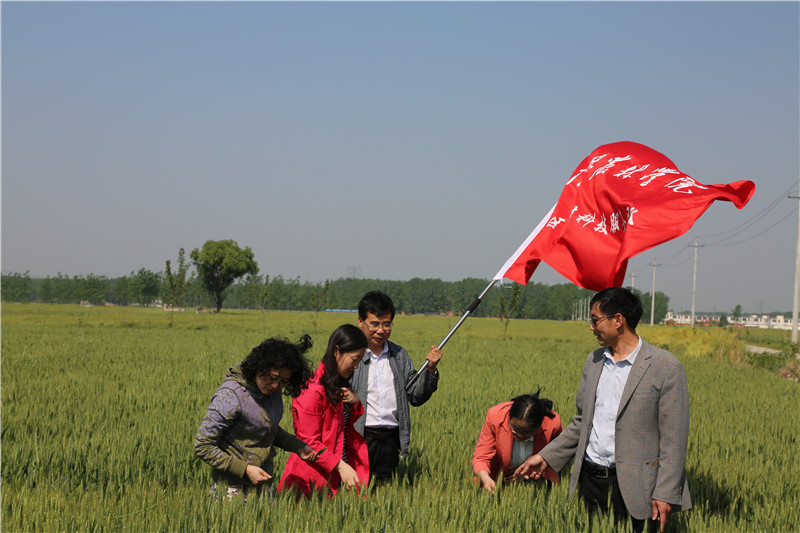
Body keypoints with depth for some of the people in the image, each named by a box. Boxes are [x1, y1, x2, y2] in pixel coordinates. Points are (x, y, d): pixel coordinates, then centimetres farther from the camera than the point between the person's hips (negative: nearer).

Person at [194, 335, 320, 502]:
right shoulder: (230, 396, -22)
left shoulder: (271, 390, 1)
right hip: (234, 488, -7)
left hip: (263, 482, 7)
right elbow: (202, 446, -18)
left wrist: (298, 447, 3)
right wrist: (245, 469, -21)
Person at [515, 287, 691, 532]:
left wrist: (665, 494, -14)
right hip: (591, 481, 6)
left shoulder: (666, 367, -8)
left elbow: (674, 438, -9)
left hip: (634, 488, -5)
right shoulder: (593, 361, 12)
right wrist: (546, 457, 14)